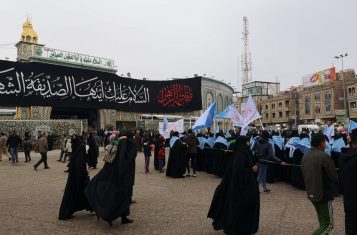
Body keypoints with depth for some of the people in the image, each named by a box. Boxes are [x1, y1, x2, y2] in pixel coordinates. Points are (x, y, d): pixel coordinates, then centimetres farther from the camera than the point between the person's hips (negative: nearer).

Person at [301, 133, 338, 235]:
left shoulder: (305, 156, 4)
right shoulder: (324, 156, -20)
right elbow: (334, 177, -16)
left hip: (311, 193, 8)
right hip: (324, 194, -8)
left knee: (323, 221, 23)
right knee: (328, 224, 3)